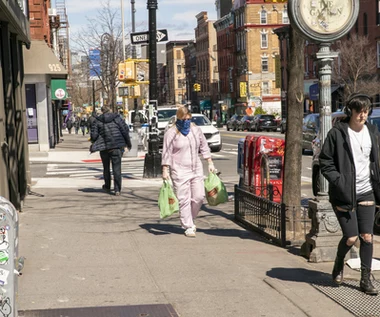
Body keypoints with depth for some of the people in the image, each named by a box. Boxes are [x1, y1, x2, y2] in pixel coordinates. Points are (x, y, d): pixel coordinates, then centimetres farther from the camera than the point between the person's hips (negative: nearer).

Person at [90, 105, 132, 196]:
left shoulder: (97, 120, 1)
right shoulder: (117, 118, 1)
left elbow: (94, 135, -3)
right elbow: (125, 130, -1)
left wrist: (94, 143, 16)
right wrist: (128, 143, 9)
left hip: (104, 147, 1)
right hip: (117, 146, -1)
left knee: (106, 167, 18)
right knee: (117, 168, -1)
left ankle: (107, 187, 30)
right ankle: (117, 189, -8)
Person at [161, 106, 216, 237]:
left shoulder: (196, 130, 9)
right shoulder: (171, 133, -4)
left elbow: (204, 147, 18)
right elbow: (166, 153, -5)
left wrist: (210, 163, 14)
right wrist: (165, 170, -9)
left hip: (196, 170, 5)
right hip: (179, 171, -4)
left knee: (199, 197, 0)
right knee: (184, 200, -4)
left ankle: (189, 220, 22)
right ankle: (188, 227, 5)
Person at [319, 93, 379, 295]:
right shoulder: (337, 133, -8)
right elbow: (325, 163, -6)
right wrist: (340, 182, -17)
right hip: (344, 195, -4)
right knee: (351, 237, -4)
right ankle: (338, 265, 27)